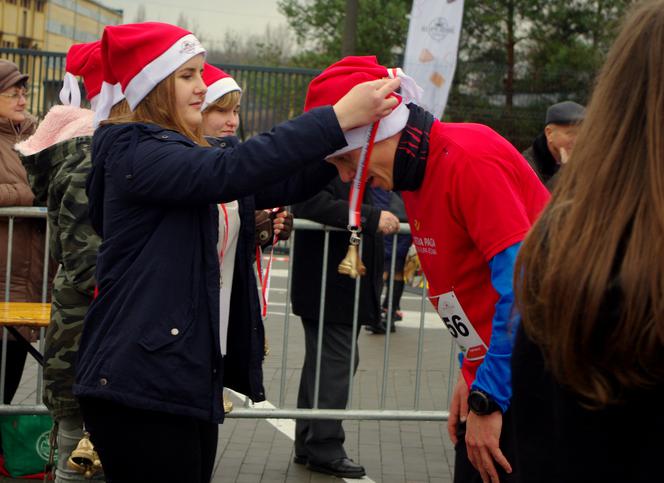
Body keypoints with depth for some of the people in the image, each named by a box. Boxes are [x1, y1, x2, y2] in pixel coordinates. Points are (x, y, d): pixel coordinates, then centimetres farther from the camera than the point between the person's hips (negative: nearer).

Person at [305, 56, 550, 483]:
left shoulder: (469, 158, -19)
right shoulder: (415, 177, 10)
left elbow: (522, 284, -23)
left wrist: (488, 399, -19)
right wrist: (471, 372, 9)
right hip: (493, 378, 9)